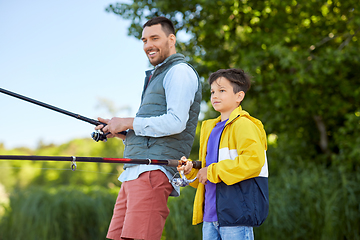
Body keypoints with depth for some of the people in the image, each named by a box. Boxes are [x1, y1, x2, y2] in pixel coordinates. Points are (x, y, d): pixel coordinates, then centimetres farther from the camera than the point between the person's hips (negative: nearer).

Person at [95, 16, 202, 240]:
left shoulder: (180, 72, -2)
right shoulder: (156, 76, 29)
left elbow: (176, 123, -17)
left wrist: (129, 123, -8)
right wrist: (118, 131, 13)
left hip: (154, 170, -10)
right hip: (134, 172, 10)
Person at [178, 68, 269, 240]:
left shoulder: (244, 125, -7)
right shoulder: (209, 128, 20)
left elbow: (253, 160, -22)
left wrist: (213, 171, -16)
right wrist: (191, 170, 5)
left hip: (236, 213, -8)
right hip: (211, 215, 8)